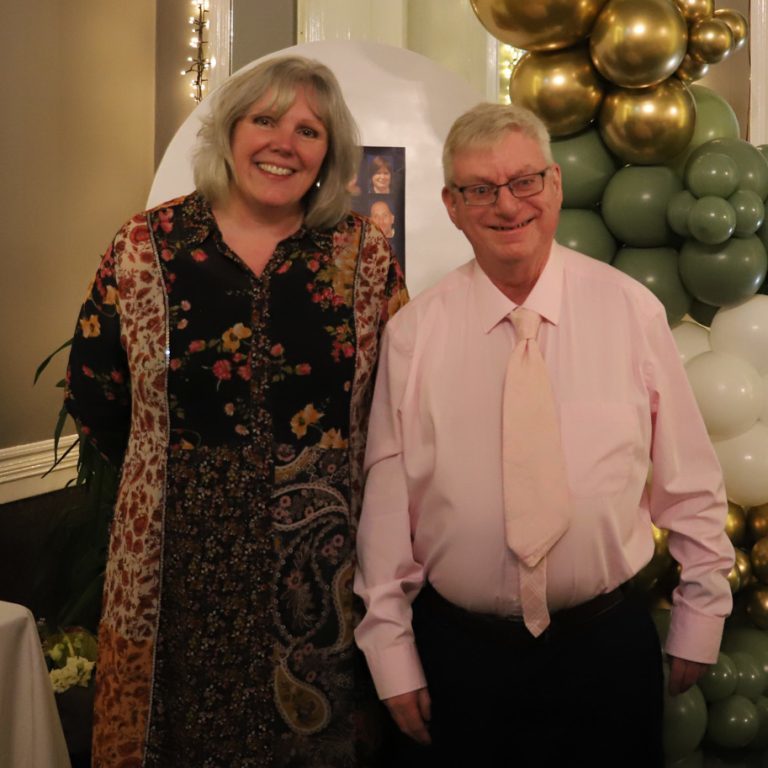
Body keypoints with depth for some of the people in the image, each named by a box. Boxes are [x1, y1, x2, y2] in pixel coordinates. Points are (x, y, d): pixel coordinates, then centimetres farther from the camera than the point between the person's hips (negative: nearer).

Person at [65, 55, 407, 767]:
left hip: (324, 567, 1)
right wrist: (181, 469, 8)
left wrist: (321, 474, -2)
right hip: (180, 563, 0)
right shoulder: (146, 246, -4)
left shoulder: (363, 252, -2)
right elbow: (93, 395, 4)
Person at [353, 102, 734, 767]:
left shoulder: (632, 310, -5)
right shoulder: (413, 333, -6)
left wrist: (700, 619, 5)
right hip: (455, 651, 0)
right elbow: (386, 495, -5)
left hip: (607, 645, 1)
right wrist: (392, 654, -2)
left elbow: (690, 480, 1)